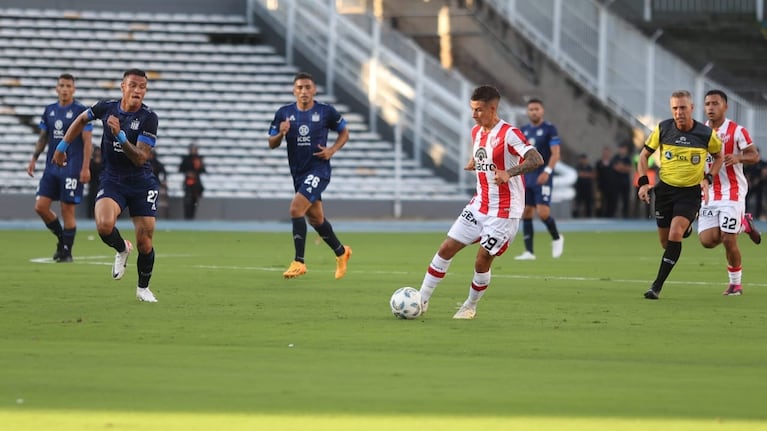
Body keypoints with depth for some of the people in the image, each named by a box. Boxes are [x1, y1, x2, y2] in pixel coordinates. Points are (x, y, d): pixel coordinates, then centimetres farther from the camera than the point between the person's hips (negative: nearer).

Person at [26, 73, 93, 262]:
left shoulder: (81, 111, -6)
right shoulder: (49, 110, 11)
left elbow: (87, 141, -8)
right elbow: (43, 137, 20)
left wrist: (85, 168, -15)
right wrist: (34, 159, 12)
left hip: (72, 168, -6)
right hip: (51, 167, 6)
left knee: (67, 210, -5)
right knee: (40, 206, -1)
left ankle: (66, 251, 5)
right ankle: (61, 238, 19)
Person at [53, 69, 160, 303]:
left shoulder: (149, 118, -15)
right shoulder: (107, 107, -6)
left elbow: (140, 158, -22)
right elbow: (83, 119, 17)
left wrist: (120, 135, -34)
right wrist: (62, 146, 19)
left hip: (142, 185, -1)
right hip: (112, 180, 1)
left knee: (144, 243, -2)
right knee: (104, 226, -27)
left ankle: (143, 288, 25)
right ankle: (122, 249, 9)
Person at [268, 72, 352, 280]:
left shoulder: (326, 111, -5)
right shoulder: (284, 113, 1)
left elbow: (344, 133, 8)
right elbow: (272, 144, 6)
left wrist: (332, 150, -9)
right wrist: (281, 133, -16)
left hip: (319, 169, -5)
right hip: (298, 172, 5)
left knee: (296, 208, -22)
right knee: (315, 218, 14)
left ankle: (299, 262, -18)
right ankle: (341, 252, 38)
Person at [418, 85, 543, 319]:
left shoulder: (509, 134, -18)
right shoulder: (476, 132, 8)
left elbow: (537, 160, -29)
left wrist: (509, 173, -43)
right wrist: (473, 163, 6)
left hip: (503, 212, -8)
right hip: (479, 205, 8)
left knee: (482, 261, -5)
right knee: (446, 249, 3)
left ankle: (470, 306, 18)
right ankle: (422, 300, 10)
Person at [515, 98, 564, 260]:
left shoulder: (549, 129, -4)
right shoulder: (523, 131, 13)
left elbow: (555, 154, -9)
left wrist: (547, 171, -21)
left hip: (542, 178, -6)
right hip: (526, 178, 6)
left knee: (543, 213, -14)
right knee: (526, 214, 2)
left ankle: (556, 238, 12)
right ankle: (529, 251, 5)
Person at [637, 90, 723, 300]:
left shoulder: (706, 134, -10)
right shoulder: (663, 129, -7)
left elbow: (718, 157, 10)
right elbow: (645, 154, 6)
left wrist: (707, 179, -5)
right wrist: (643, 182, -6)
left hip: (691, 191, -3)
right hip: (665, 188, 3)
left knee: (675, 234, -21)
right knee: (665, 241, 7)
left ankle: (657, 286, -18)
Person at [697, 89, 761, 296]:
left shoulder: (736, 131, -6)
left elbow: (755, 156, -7)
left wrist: (738, 157, -26)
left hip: (732, 192, -5)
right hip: (709, 194, 5)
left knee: (728, 240, -10)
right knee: (707, 239, -8)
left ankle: (735, 283, 10)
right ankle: (743, 224, 18)